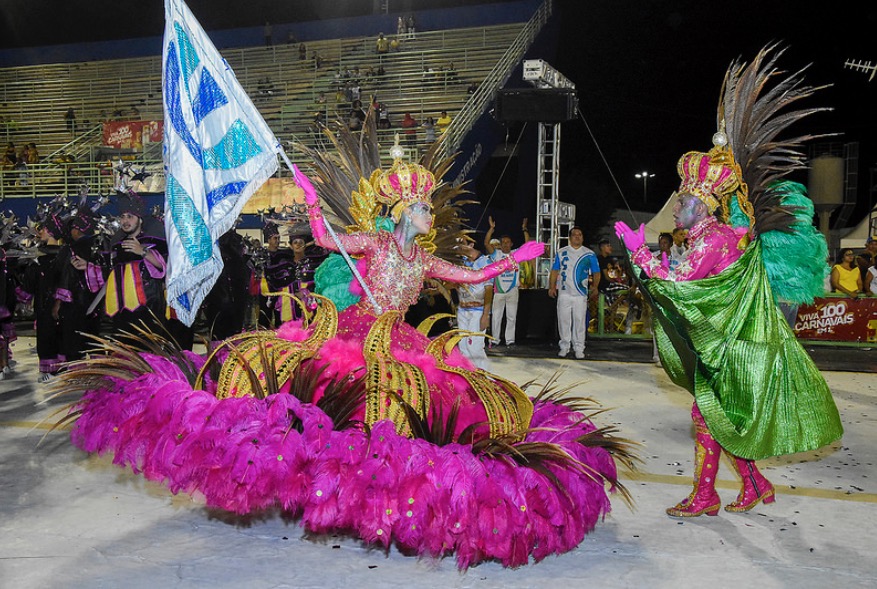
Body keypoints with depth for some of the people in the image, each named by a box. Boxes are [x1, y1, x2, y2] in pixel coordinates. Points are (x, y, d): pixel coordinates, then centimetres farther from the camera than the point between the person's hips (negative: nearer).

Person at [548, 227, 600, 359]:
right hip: (564, 293, 1)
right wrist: (552, 287, 1)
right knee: (563, 320, 4)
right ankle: (564, 347, 14)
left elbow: (596, 272, 7)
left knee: (580, 322, 0)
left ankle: (579, 349, 7)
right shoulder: (561, 252, 9)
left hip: (581, 294, -1)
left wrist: (595, 286, -5)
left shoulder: (589, 254, 6)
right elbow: (554, 271, 10)